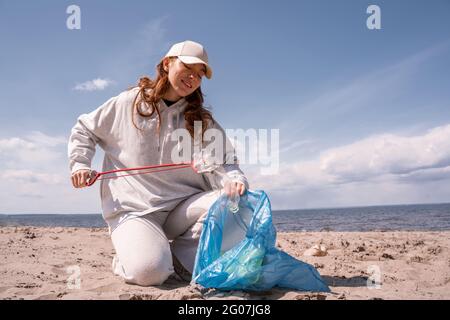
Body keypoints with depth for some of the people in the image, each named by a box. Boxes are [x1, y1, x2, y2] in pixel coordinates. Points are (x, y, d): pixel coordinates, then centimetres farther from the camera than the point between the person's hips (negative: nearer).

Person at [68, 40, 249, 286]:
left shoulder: (202, 121, 9)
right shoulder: (128, 102, 5)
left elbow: (222, 163, -3)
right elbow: (83, 130, 18)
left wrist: (234, 181, -25)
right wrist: (80, 164, 3)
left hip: (182, 206, 3)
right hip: (132, 208, -3)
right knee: (149, 271, -29)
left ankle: (181, 256, -4)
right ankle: (127, 257, 9)